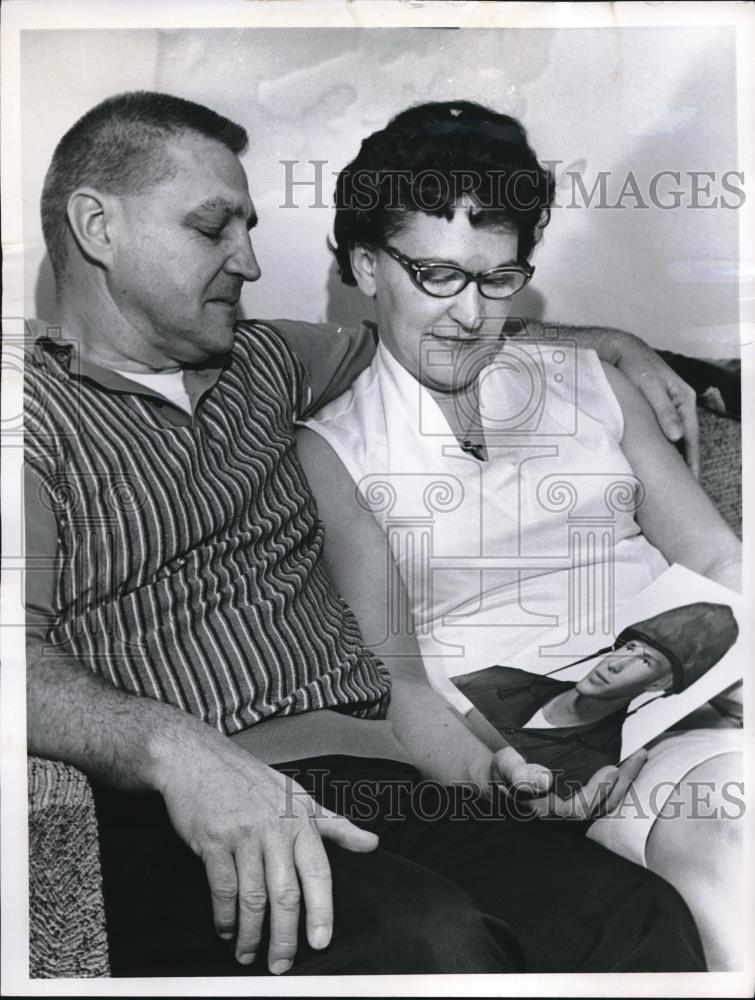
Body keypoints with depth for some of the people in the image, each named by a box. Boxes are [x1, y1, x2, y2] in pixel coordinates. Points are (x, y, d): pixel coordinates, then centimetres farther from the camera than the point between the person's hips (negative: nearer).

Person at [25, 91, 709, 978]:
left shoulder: (260, 364, 24)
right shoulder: (40, 412, 5)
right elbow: (28, 658, -9)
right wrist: (178, 749, -28)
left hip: (382, 773, 6)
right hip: (188, 829, -5)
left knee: (638, 920, -18)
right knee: (435, 946, -33)